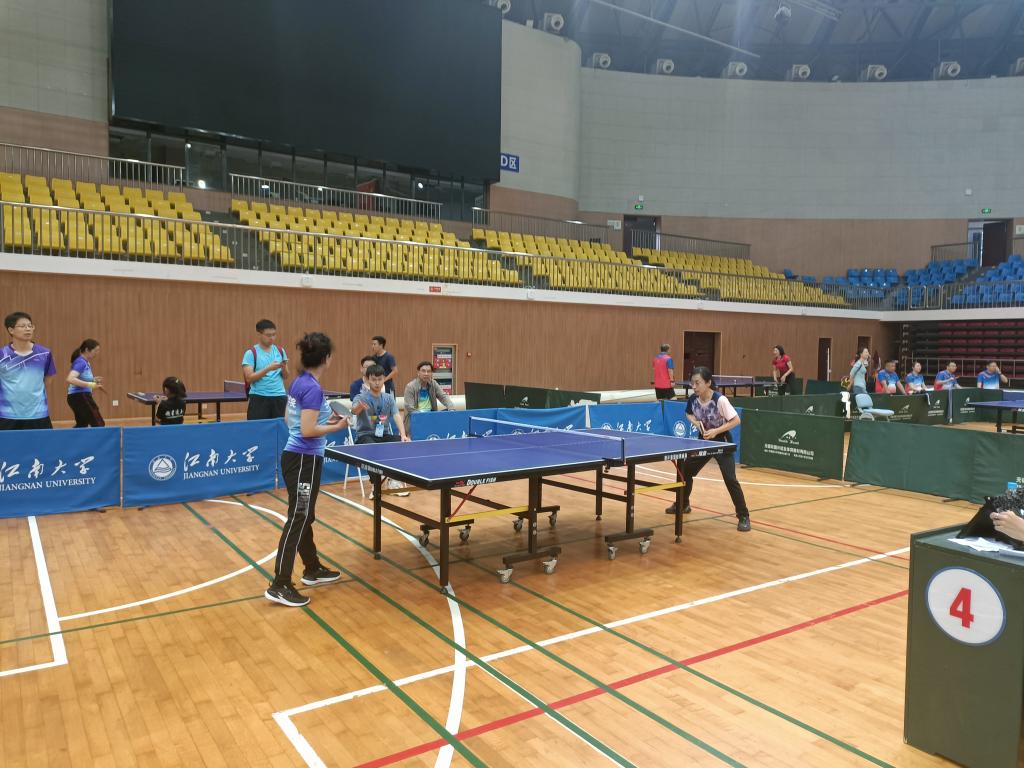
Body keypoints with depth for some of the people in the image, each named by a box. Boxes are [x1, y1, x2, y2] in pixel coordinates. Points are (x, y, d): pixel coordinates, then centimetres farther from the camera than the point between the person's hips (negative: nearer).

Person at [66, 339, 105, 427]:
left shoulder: (86, 362, 11)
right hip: (79, 396, -10)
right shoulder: (80, 362, -17)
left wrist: (93, 380, 12)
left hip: (82, 396, 10)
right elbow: (70, 379, -31)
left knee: (82, 425, 19)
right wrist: (90, 384, -36)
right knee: (98, 425, -8)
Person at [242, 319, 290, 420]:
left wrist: (283, 367, -11)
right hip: (259, 398, -3)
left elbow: (285, 376, 10)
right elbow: (249, 378, -12)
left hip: (279, 397, 4)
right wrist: (268, 368, -21)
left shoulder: (280, 351, 8)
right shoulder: (251, 353, -4)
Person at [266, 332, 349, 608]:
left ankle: (312, 569, 34)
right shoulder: (313, 389, -20)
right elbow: (308, 431, -24)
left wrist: (325, 418, 13)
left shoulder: (298, 383, 8)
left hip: (296, 456, 10)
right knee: (296, 520, -5)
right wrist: (336, 427, -11)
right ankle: (279, 586, -2)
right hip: (304, 460, -10)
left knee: (304, 517, 19)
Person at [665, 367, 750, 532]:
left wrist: (716, 431, -30)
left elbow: (736, 420, -22)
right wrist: (696, 423, -10)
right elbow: (689, 414, 11)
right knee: (685, 470, 11)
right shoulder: (693, 399, -11)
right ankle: (683, 504, 34)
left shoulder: (720, 400, -27)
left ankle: (743, 517, -2)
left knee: (730, 479, -16)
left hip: (722, 441, -6)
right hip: (704, 440, 6)